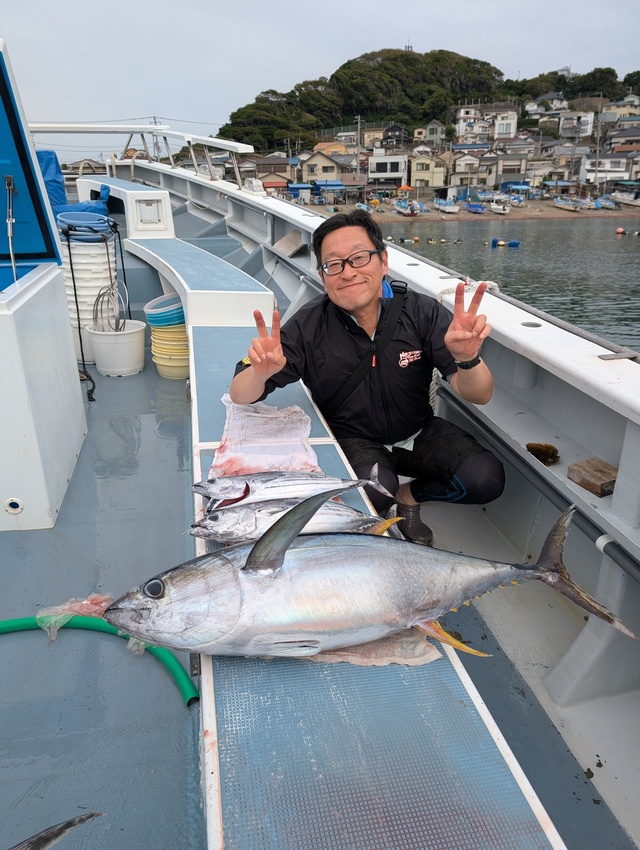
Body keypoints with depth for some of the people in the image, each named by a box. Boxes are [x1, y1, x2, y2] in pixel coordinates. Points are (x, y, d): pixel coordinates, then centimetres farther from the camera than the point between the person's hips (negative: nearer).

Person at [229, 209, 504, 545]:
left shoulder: (422, 311, -15)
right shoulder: (307, 327, -17)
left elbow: (478, 396, -17)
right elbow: (240, 397, -16)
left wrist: (468, 358, -41)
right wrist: (261, 372, -40)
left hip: (419, 432, 3)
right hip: (352, 439, -2)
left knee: (486, 479, -19)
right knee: (375, 492, -33)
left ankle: (409, 494, 11)